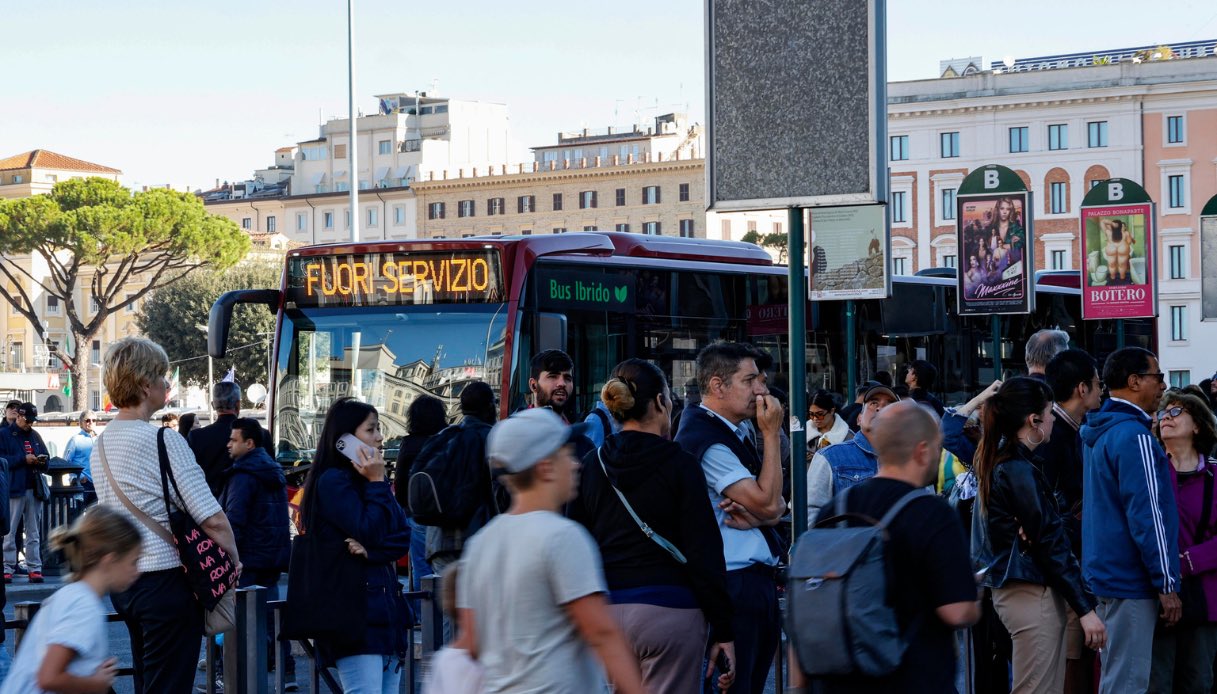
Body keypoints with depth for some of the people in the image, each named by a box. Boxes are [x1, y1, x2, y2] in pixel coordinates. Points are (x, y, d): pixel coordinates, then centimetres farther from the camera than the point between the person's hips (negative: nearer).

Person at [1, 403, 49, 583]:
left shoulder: (35, 436, 16)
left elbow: (46, 457, 21)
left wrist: (42, 461, -2)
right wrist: (23, 459, -15)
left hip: (34, 489, 5)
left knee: (33, 532, 6)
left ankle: (34, 568, 7)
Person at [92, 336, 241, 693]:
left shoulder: (101, 444, 10)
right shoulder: (164, 440, -15)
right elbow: (213, 519, -18)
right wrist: (235, 561, -3)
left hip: (122, 581, 8)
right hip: (165, 581, -8)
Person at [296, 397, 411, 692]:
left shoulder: (367, 479, 16)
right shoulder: (333, 481, -8)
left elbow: (402, 539, 7)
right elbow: (371, 532, -15)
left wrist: (370, 551, -11)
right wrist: (377, 483, -8)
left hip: (386, 608, 8)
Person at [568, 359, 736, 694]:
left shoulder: (591, 465, 6)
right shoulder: (679, 465, -7)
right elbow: (704, 553, -9)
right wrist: (722, 631, -5)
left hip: (607, 611, 5)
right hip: (669, 610, -5)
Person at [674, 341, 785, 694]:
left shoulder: (740, 433, 14)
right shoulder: (705, 439, -16)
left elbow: (777, 506, 11)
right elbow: (767, 502, -17)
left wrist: (754, 517, -12)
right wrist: (772, 434, -10)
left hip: (760, 582, 9)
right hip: (733, 584, -9)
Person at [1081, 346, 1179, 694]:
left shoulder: (1097, 432, 12)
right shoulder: (1134, 437, -17)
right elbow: (1146, 516, -20)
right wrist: (1166, 583, -16)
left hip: (1103, 574, 10)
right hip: (1131, 581, -10)